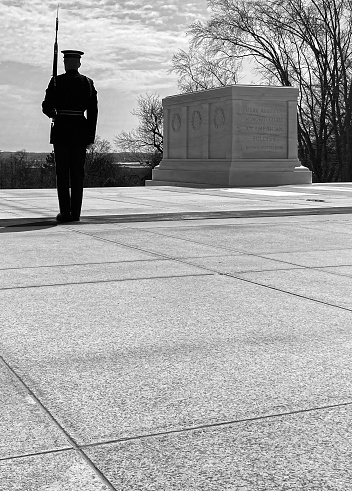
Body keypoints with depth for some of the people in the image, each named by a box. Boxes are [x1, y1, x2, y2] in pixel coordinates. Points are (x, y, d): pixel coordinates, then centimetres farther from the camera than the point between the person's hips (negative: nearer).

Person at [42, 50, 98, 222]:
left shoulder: (57, 81, -3)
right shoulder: (88, 83, 5)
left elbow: (47, 107, -2)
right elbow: (93, 111, 4)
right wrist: (90, 135, 9)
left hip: (61, 129, -2)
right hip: (81, 129, 2)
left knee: (62, 172, 1)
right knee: (78, 172, 6)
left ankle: (65, 213, -2)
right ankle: (76, 213, 4)